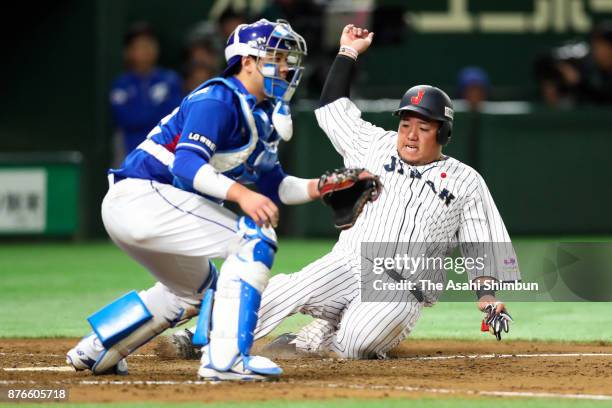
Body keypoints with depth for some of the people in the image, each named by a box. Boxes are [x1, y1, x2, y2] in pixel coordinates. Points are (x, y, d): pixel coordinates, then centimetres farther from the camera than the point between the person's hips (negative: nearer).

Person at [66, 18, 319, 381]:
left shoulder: (261, 116, 17)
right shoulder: (219, 100, -14)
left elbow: (274, 186, 17)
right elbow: (186, 164, -27)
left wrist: (321, 186, 0)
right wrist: (240, 194, -40)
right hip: (143, 197, -11)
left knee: (197, 288, 30)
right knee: (255, 238, -18)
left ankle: (94, 351, 32)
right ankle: (226, 359, -25)